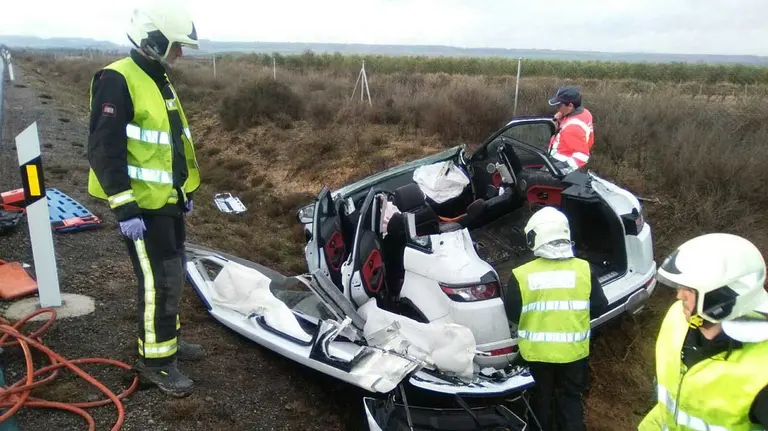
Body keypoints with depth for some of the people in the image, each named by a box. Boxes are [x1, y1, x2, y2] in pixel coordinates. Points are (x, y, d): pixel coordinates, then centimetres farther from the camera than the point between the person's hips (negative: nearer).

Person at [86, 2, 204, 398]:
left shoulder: (160, 80, 14)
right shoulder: (117, 80, -16)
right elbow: (103, 149, -21)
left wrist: (184, 190, 23)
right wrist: (124, 207, -24)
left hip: (168, 200, 9)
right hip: (142, 205, -9)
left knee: (171, 274, 17)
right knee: (159, 282, -4)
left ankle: (168, 337, 34)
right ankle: (154, 360, 10)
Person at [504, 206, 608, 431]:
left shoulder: (521, 275, -17)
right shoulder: (583, 269, -12)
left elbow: (513, 314, -9)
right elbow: (599, 307, -4)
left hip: (536, 351, -1)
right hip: (573, 350, 1)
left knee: (541, 398, 21)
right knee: (571, 398, 22)